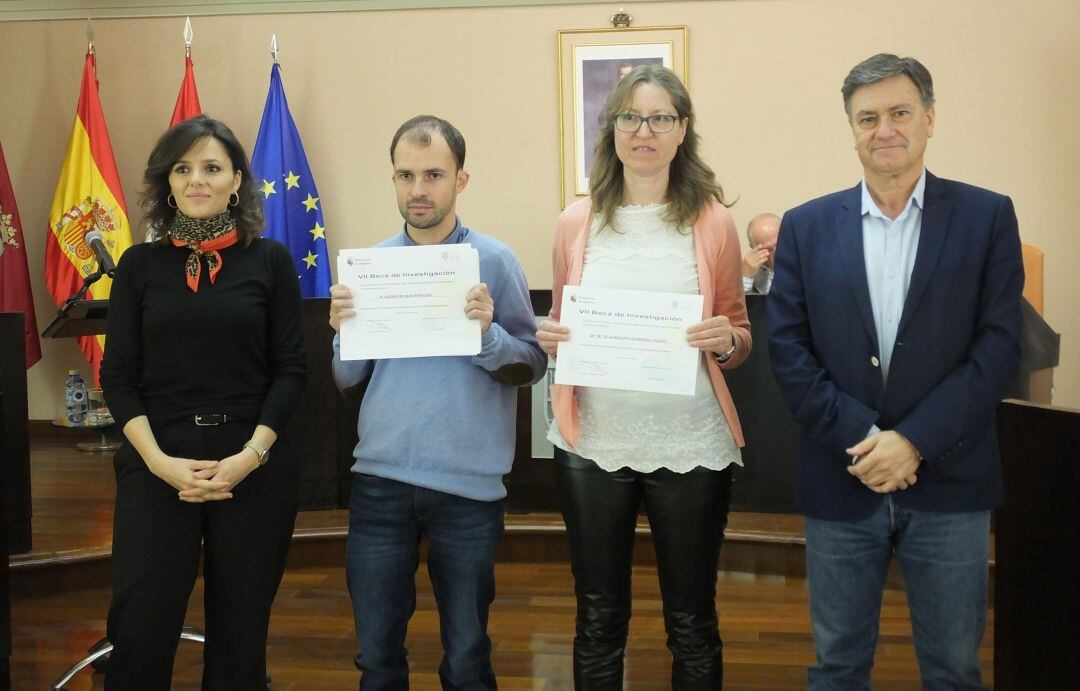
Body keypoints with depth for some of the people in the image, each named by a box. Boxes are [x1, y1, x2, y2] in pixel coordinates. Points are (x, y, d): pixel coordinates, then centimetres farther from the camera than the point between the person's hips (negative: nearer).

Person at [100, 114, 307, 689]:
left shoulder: (270, 260, 3)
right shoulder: (140, 264, 6)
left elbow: (290, 369, 0)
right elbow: (118, 375, 3)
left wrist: (250, 456, -12)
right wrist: (161, 462, -10)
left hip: (255, 467, 0)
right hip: (156, 466, 1)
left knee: (240, 628, 7)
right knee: (140, 625, -3)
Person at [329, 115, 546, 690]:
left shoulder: (493, 260, -4)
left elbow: (533, 365, -3)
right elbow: (347, 379, 8)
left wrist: (488, 334, -21)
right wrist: (344, 331, -11)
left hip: (468, 484, -2)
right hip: (380, 478, 3)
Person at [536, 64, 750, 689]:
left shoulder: (713, 220, 0)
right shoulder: (577, 222, 4)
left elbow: (740, 338, 8)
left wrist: (727, 341, -14)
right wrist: (550, 338, -8)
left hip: (690, 446, -1)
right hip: (594, 443, 1)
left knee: (693, 623, 11)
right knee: (598, 621, 13)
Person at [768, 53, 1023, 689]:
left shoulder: (987, 217, 0)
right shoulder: (807, 226, 3)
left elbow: (999, 347, -6)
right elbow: (789, 350, -2)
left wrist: (914, 442, -14)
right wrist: (859, 440, -12)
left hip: (949, 485, -1)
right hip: (840, 483, 1)